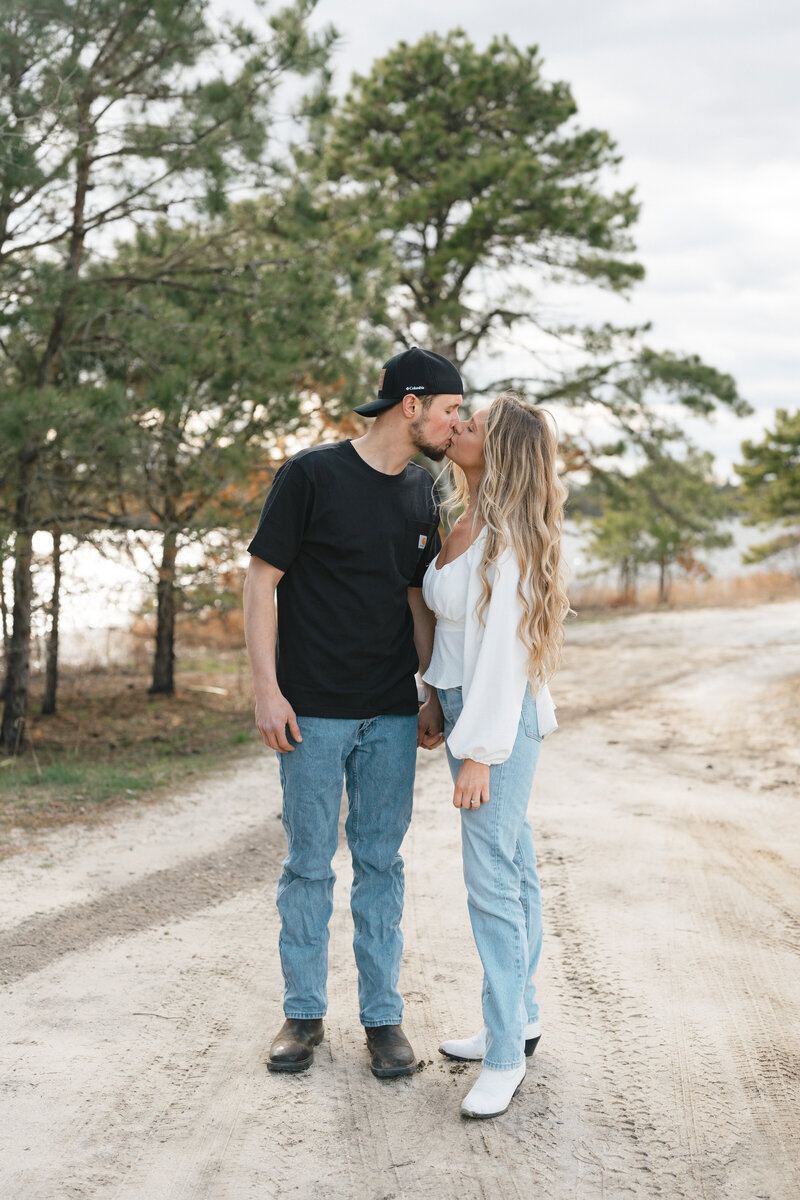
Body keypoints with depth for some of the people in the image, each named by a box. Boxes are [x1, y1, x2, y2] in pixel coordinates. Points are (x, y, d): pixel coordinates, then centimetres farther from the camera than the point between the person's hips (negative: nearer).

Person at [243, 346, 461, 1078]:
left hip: (392, 715, 4)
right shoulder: (313, 475, -7)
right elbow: (262, 580, -6)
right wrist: (267, 688, -11)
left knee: (381, 864, 8)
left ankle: (383, 1016, 17)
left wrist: (434, 694, 12)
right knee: (309, 864, 4)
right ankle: (304, 1013, 18)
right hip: (314, 712, -4)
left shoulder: (422, 494, 9)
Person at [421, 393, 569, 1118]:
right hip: (466, 705, 10)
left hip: (500, 717, -10)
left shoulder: (507, 539, -18)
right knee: (510, 864, 16)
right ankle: (520, 1018, 27)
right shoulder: (467, 525, 9)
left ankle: (506, 1056, 0)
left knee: (494, 878, -7)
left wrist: (480, 751, -21)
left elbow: (504, 650, -21)